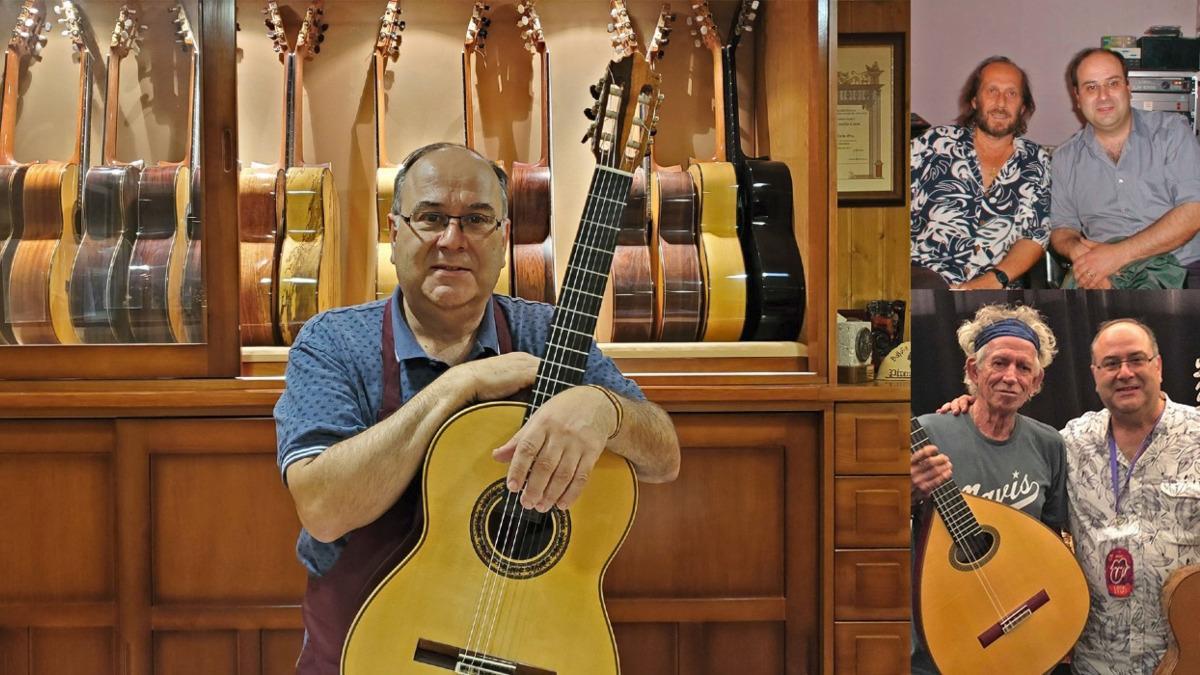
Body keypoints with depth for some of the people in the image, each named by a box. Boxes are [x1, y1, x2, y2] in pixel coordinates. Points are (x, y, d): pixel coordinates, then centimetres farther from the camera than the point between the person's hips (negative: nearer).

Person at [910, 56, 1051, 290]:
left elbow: (1036, 237, 9)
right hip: (925, 274, -3)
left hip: (996, 290, 3)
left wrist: (994, 280, -9)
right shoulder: (935, 144, 9)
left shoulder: (1036, 163, 14)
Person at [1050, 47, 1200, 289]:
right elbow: (1061, 228, 15)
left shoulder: (1171, 132, 5)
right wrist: (1076, 250, -12)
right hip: (1106, 279, 2)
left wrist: (1118, 254, -16)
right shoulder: (1065, 159, 14)